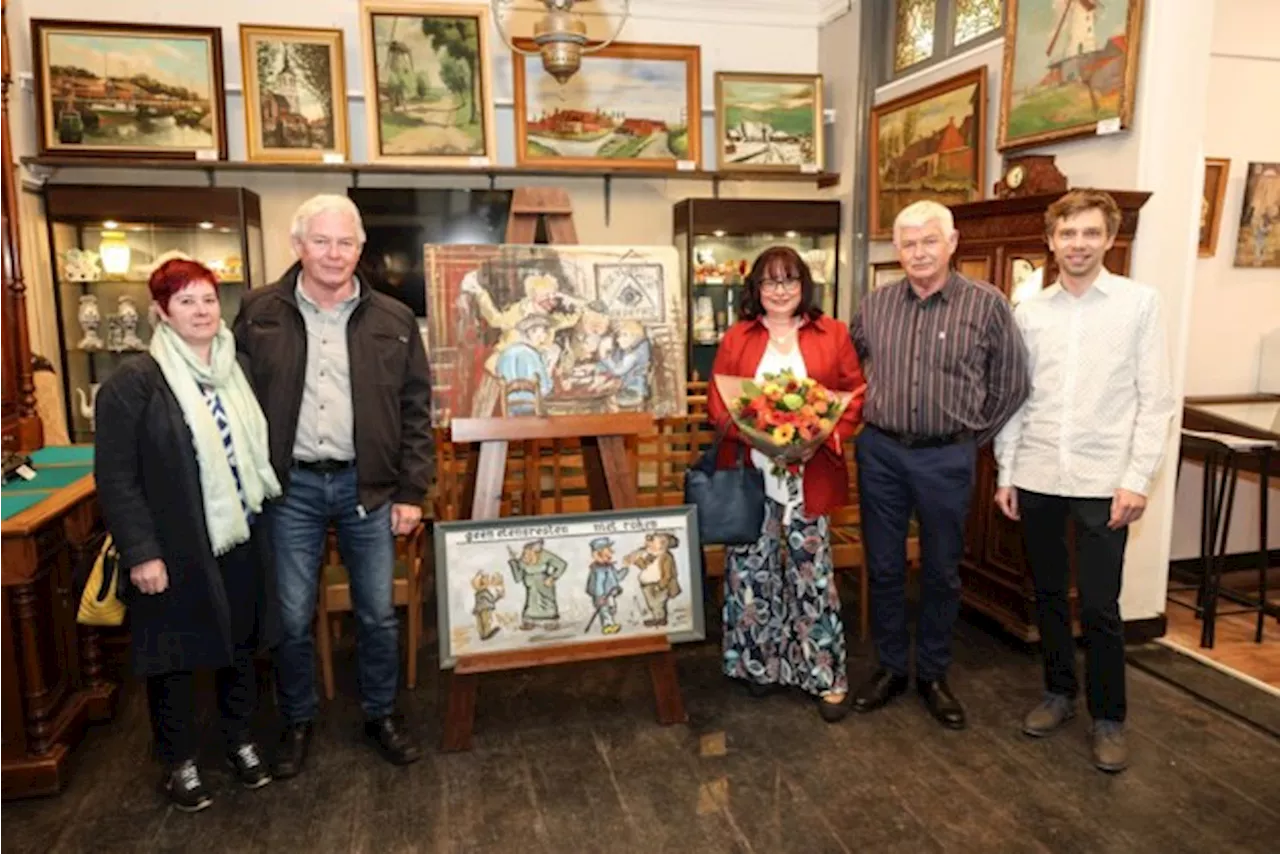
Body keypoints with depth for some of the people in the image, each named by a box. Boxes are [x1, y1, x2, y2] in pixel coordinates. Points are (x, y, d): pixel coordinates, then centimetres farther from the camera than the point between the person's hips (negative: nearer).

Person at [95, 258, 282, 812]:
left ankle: (240, 740, 37)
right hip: (174, 550, -5)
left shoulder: (236, 372, 6)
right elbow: (115, 476, -13)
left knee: (239, 645, 17)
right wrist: (140, 552, -15)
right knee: (175, 655, 11)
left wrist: (265, 509, 9)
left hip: (240, 540, 5)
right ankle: (180, 761, 31)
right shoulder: (134, 382, -11)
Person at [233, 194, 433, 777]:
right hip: (292, 486, 0)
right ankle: (297, 721, 32)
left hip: (367, 485, 0)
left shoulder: (394, 321, 1)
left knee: (377, 613, 10)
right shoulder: (258, 314, 1)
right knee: (292, 616, 10)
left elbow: (415, 411, 2)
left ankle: (380, 715, 31)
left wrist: (411, 492, -2)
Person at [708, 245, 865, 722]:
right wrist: (745, 430, -14)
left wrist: (828, 436, -13)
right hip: (751, 473, 1)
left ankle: (826, 676, 17)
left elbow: (855, 395, 3)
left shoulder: (832, 334, 5)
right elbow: (716, 399, 5)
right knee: (752, 568, 8)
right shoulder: (737, 338, 8)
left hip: (810, 474, -1)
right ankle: (761, 663, 27)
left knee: (813, 572, 3)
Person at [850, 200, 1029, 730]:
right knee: (883, 566, 10)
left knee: (941, 571, 10)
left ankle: (933, 675, 27)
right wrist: (864, 420, 8)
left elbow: (1010, 385, 1)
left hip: (946, 457, -2)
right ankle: (890, 668, 26)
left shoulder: (987, 304, -4)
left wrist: (972, 436, 0)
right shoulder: (874, 305, 4)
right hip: (880, 452, 2)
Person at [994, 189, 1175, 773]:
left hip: (1103, 480, -3)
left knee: (1099, 606, 1)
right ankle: (1059, 692, 32)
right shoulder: (1029, 311, 6)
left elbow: (1155, 399, -4)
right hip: (1037, 477, 3)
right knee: (1049, 595, 14)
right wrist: (1006, 472, 6)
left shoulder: (1140, 302, -2)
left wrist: (1138, 479, -10)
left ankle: (1108, 717, 20)